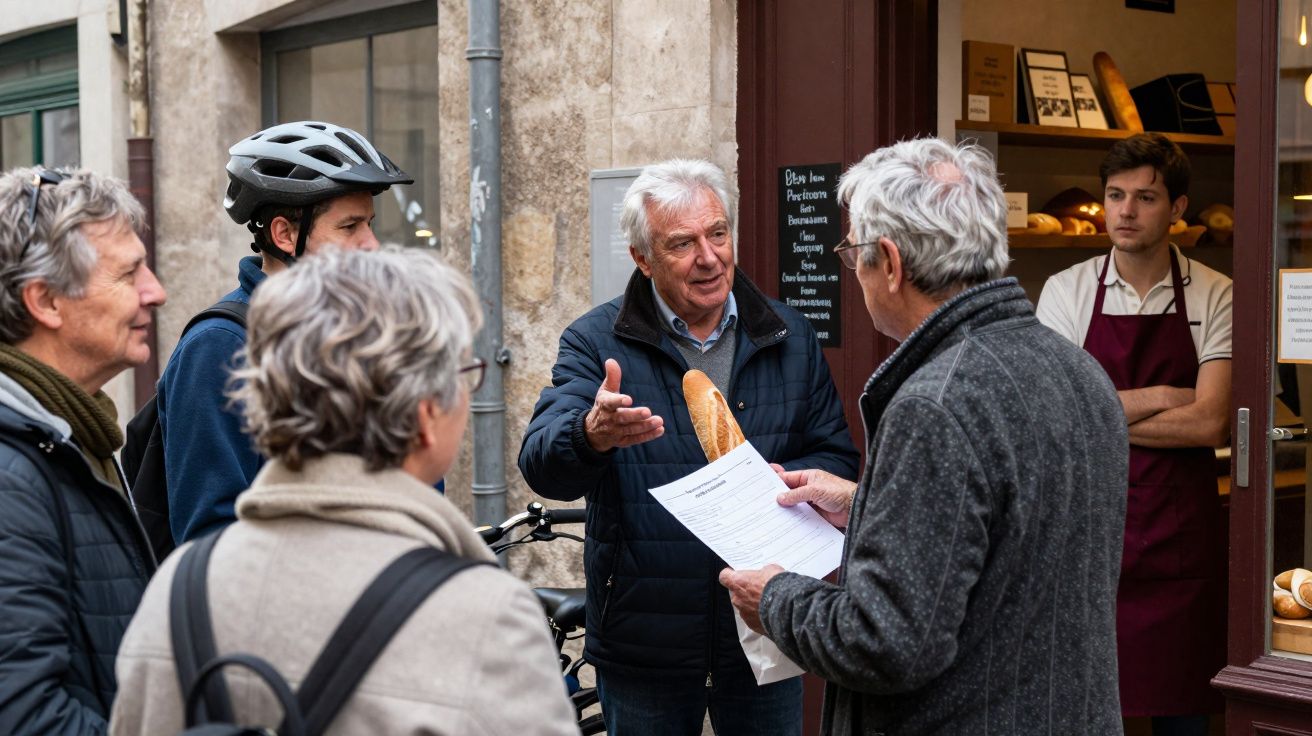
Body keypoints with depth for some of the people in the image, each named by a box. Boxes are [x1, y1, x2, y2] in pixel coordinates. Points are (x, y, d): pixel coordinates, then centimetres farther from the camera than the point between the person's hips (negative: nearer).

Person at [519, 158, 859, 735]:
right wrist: (593, 436, -41)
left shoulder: (790, 337, 6)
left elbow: (839, 459, 9)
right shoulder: (595, 342, -5)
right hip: (644, 642, -2)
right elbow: (540, 465, -17)